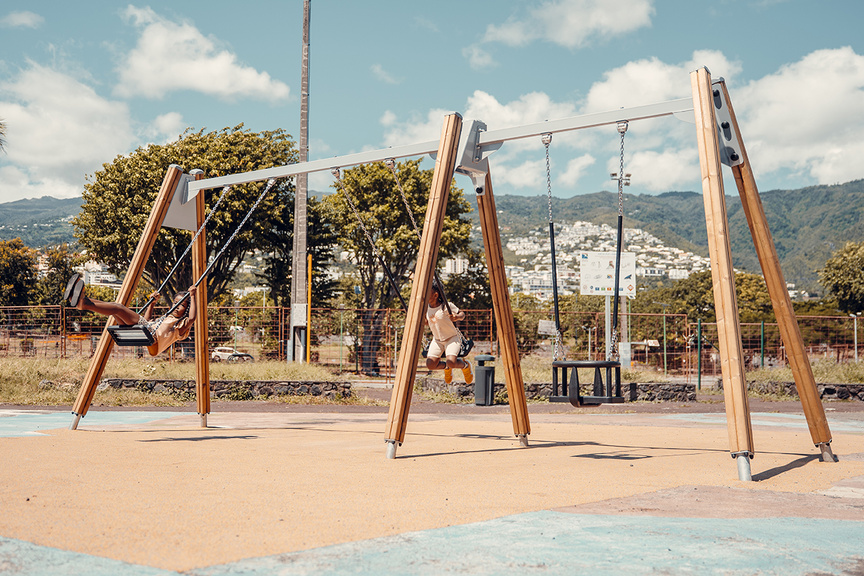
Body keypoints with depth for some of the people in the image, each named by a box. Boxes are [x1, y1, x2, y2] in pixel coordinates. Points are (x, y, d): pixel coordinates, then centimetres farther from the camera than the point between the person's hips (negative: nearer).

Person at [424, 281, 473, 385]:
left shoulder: (446, 306, -20)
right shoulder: (425, 307, -6)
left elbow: (462, 314, -7)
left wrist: (457, 317, -29)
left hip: (452, 338, -5)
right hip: (437, 339, 5)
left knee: (451, 362, -28)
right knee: (430, 365, -15)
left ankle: (466, 366, 9)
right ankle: (447, 368, 20)